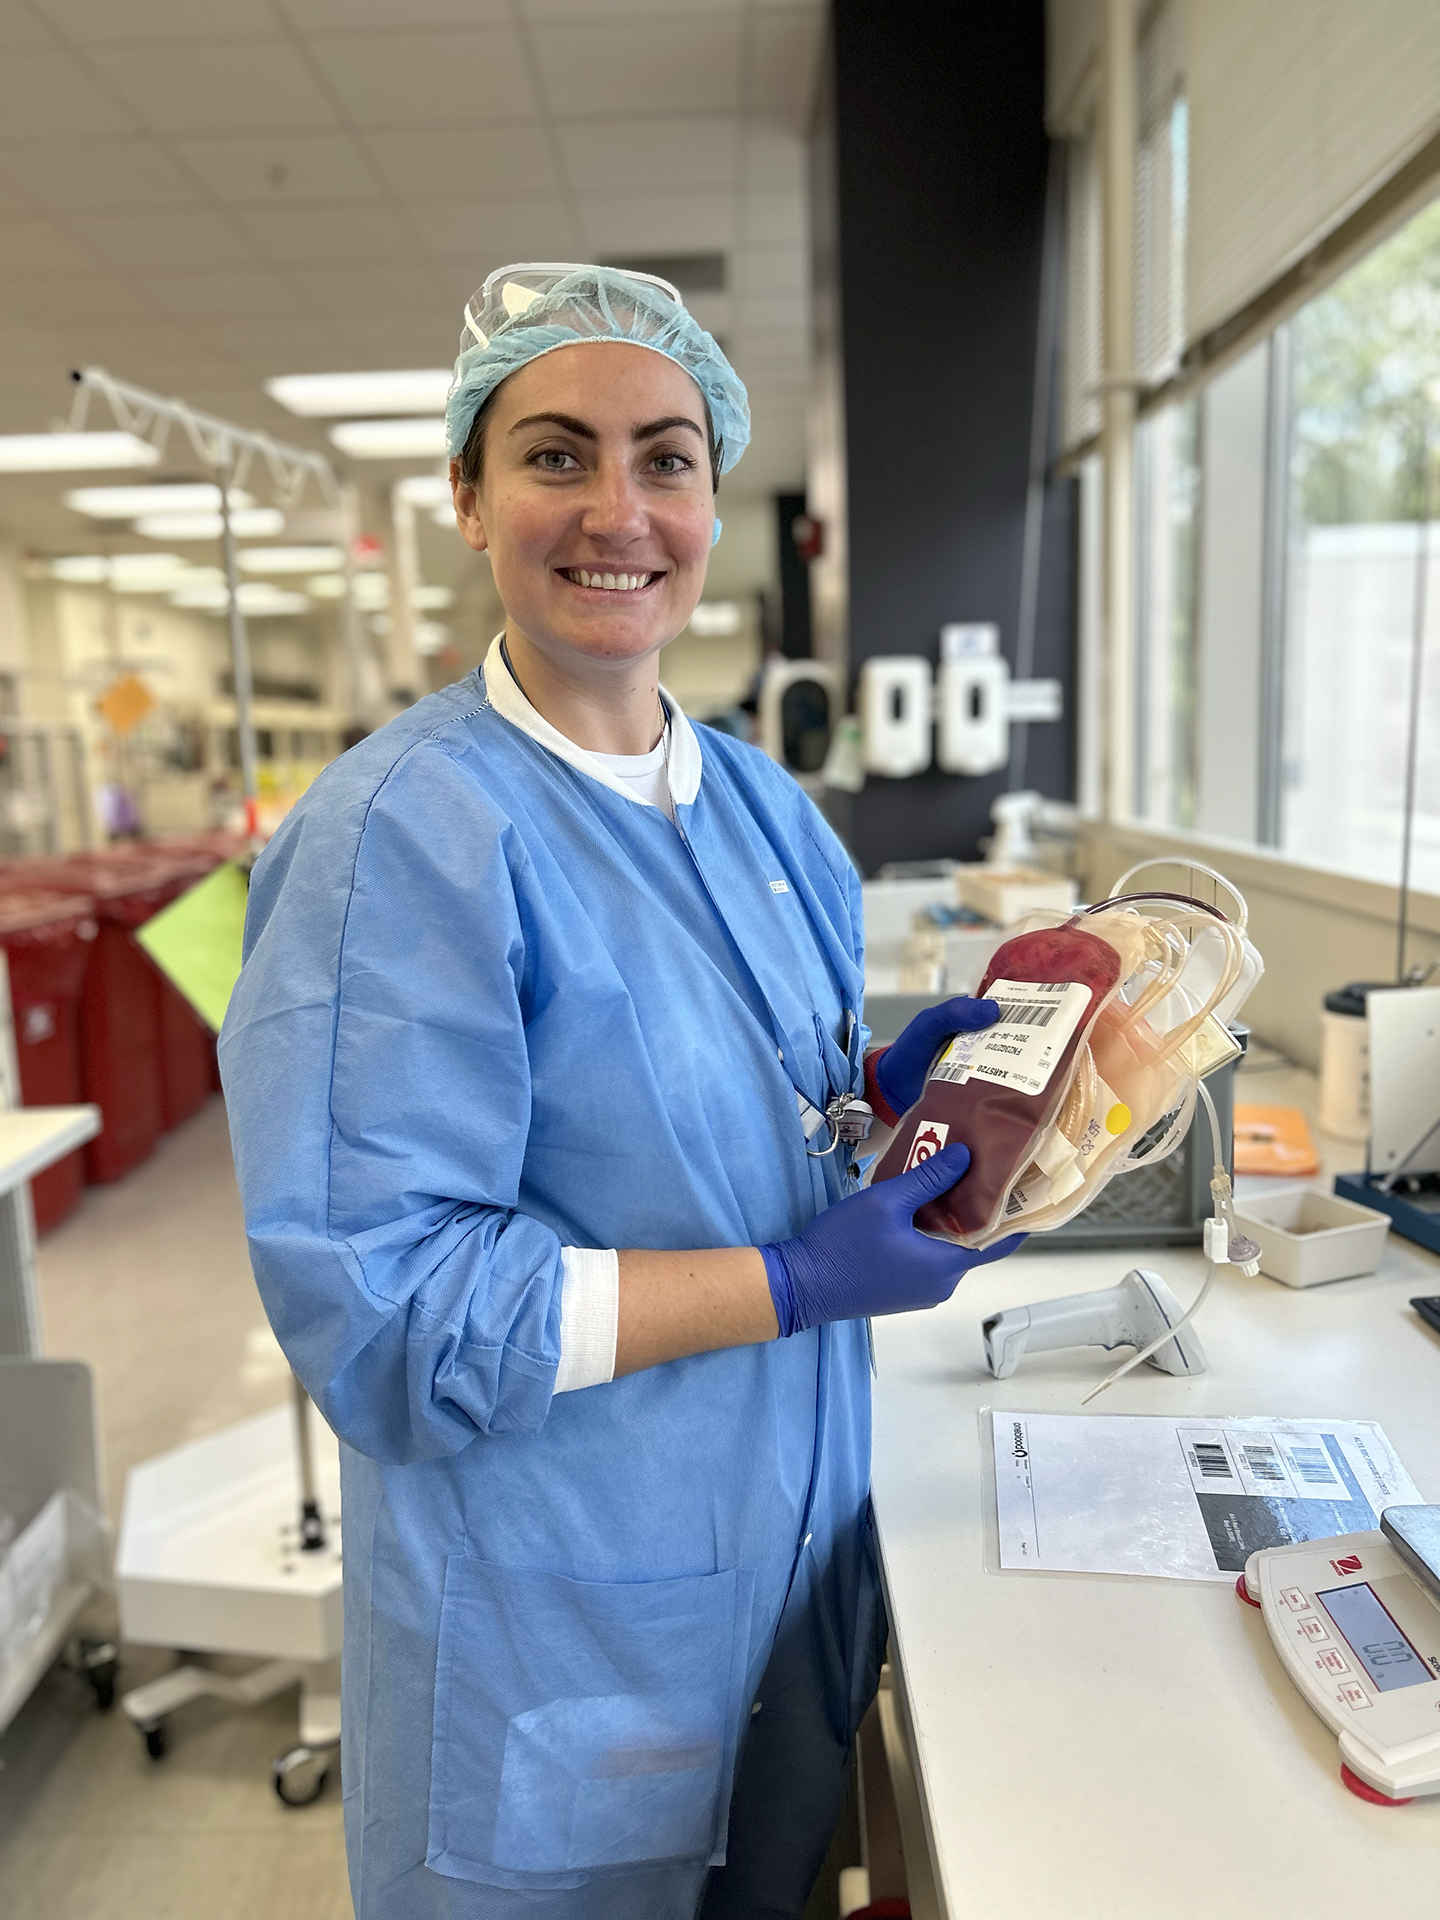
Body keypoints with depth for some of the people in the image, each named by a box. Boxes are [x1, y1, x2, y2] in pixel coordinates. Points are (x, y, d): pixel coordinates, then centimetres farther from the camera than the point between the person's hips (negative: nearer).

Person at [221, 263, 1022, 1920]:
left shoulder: (756, 803, 2)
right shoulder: (400, 835, -22)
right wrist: (796, 1284, -25)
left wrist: (883, 1085, -7)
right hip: (553, 1622, -6)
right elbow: (377, 1297, -25)